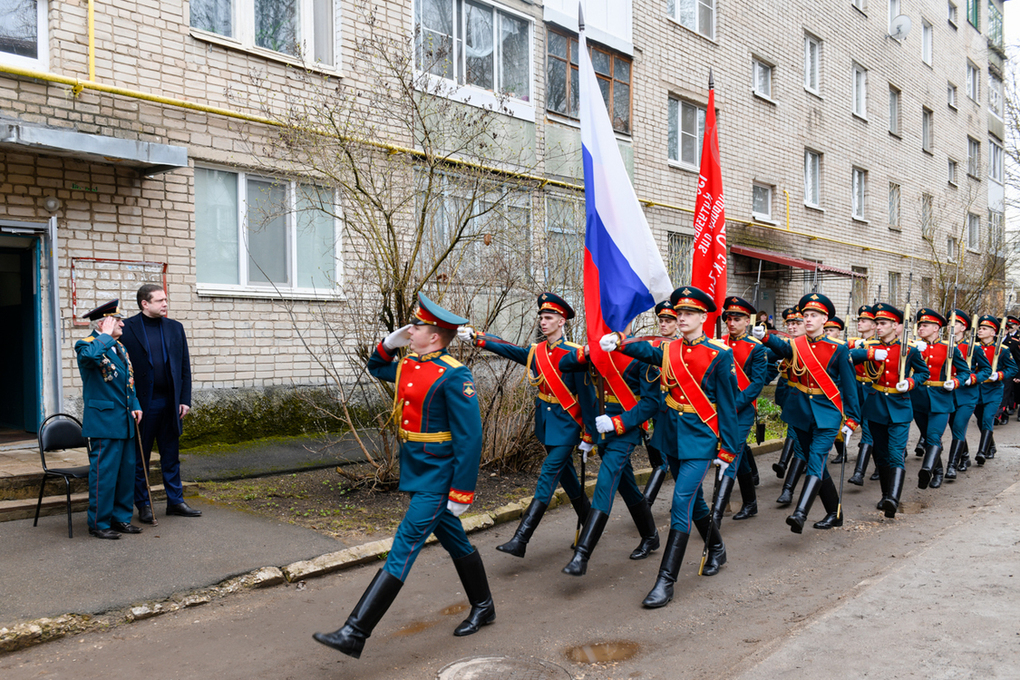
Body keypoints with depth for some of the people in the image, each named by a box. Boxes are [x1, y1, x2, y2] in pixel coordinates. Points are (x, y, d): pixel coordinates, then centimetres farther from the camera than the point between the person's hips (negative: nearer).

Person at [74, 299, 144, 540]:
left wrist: (135, 405, 10)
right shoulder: (87, 345, -9)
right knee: (104, 472, -3)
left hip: (124, 421, 8)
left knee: (127, 470, 12)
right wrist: (106, 335, -20)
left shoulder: (119, 347, 16)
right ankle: (99, 523, 9)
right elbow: (90, 356, -36)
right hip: (104, 422, -8)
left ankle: (121, 518, 23)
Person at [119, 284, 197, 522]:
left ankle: (175, 501, 21)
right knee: (140, 458, 8)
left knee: (171, 456, 12)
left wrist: (185, 399, 4)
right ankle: (143, 505, 19)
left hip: (170, 402, 4)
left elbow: (185, 367, 10)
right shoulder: (126, 329, -4)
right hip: (142, 402, -4)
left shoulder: (175, 328, 10)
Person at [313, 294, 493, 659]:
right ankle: (482, 608, 37)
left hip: (437, 479, -9)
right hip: (417, 473, 9)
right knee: (455, 542, 20)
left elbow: (469, 437, -19)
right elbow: (376, 368, 28)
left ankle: (355, 633, -4)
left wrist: (461, 491, -19)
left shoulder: (454, 376, -19)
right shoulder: (407, 365, 6)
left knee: (404, 547, -7)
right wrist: (388, 343, 7)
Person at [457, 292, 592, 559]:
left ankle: (520, 540, -13)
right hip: (546, 424, 7)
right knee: (567, 477, 17)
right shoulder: (535, 352, 6)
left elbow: (587, 396, -12)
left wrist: (588, 437, -11)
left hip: (566, 426, -7)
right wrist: (474, 336, -12)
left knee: (548, 477, -11)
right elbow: (505, 348, 0)